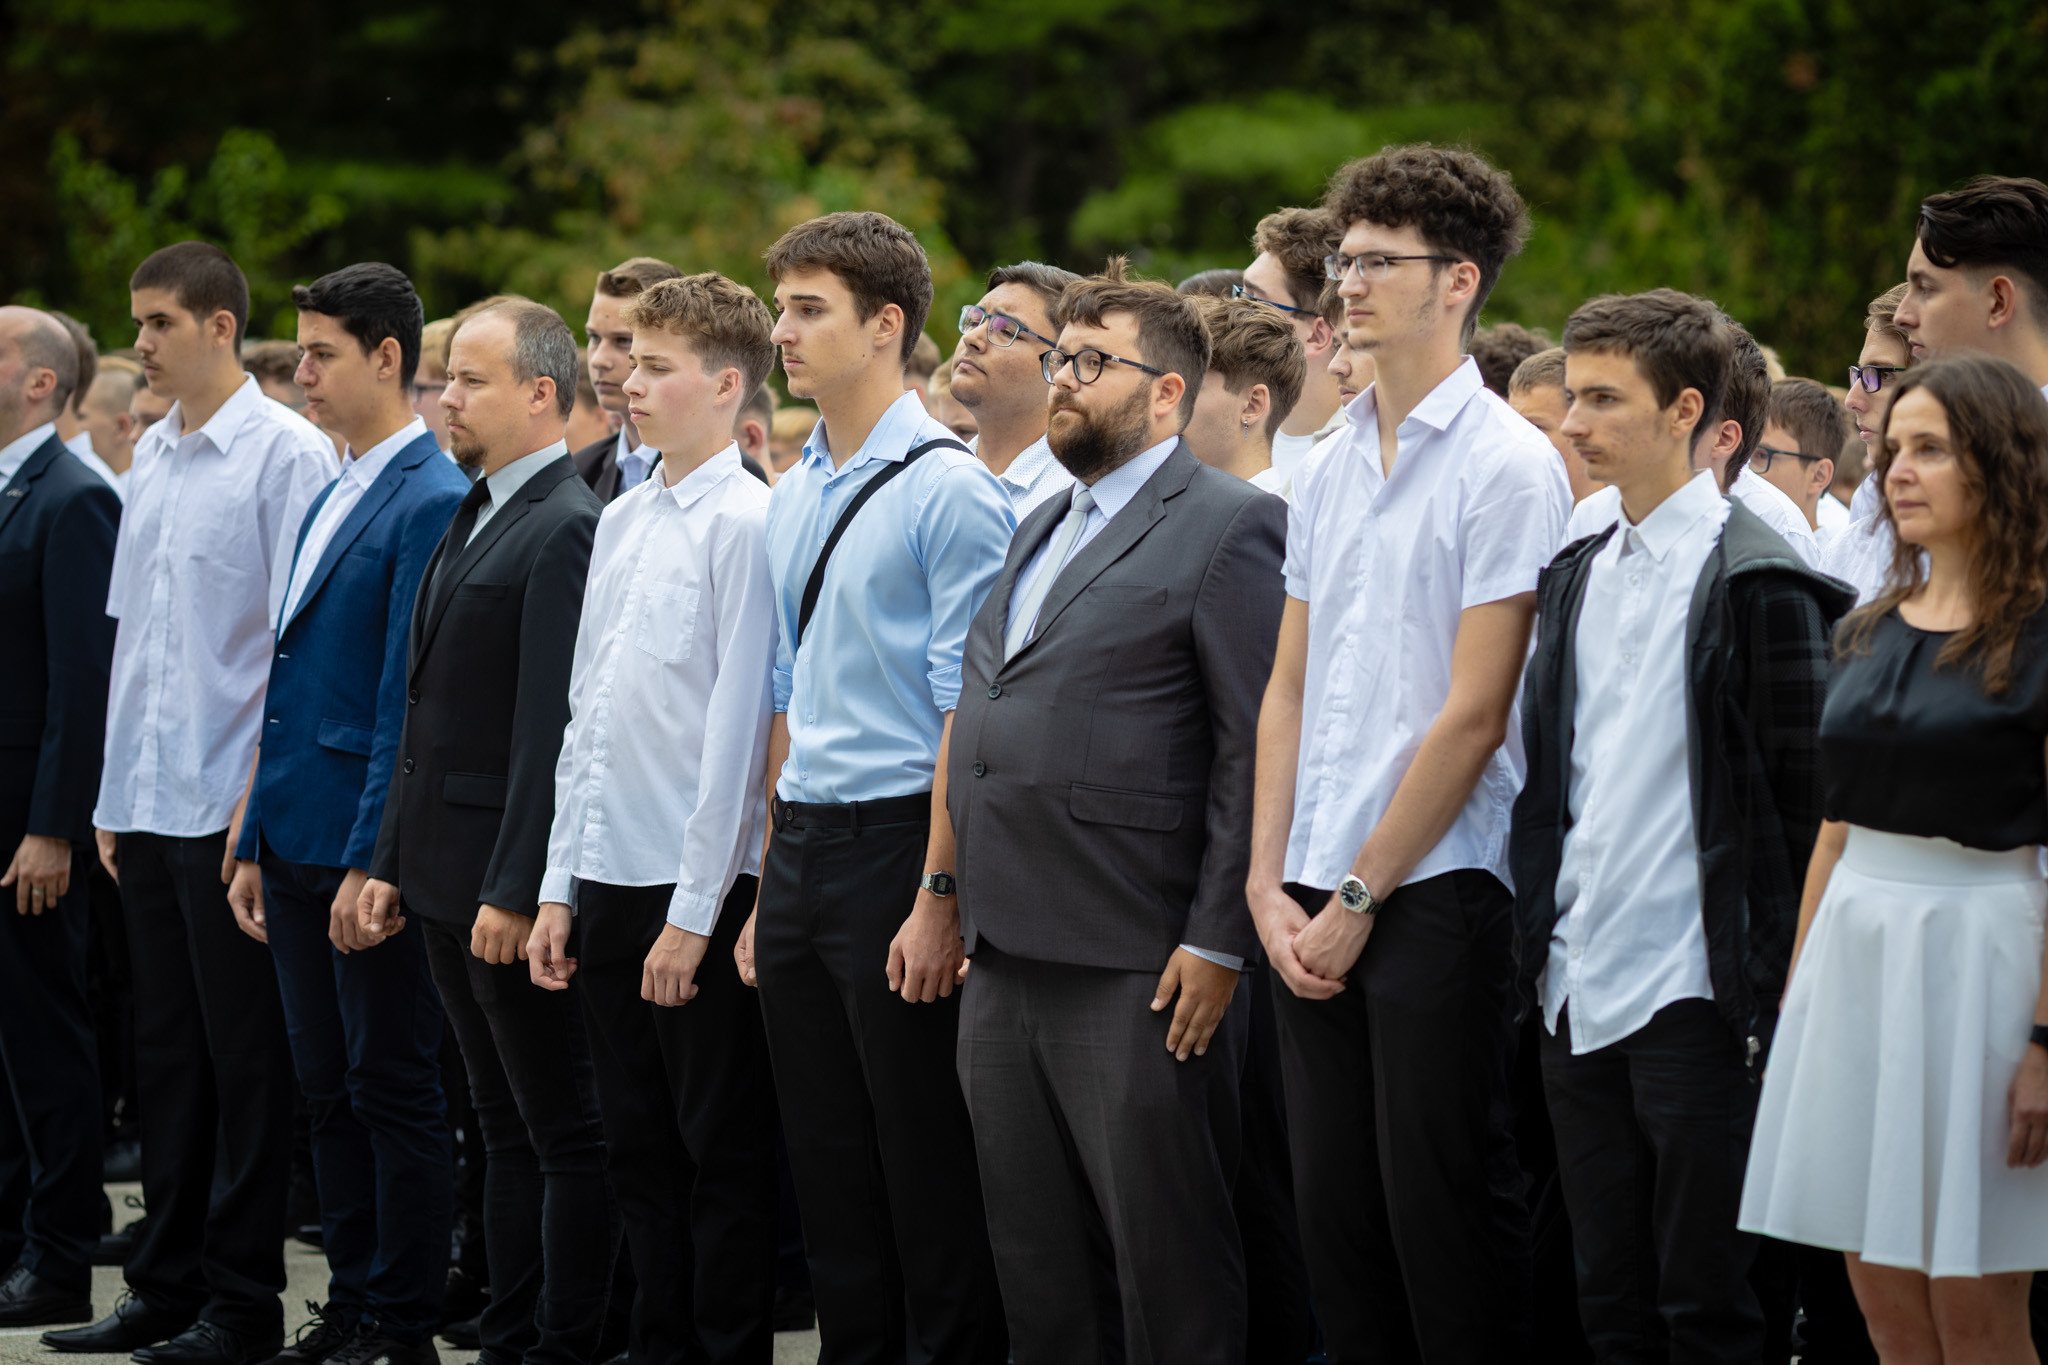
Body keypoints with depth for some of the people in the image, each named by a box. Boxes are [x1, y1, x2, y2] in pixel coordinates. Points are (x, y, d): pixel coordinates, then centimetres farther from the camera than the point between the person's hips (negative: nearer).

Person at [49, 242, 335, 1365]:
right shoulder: (152, 453, 14)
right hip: (149, 801, 7)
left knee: (245, 1056, -1)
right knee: (167, 1049, 12)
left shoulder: (287, 452, -9)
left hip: (233, 805, -7)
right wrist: (114, 790, 14)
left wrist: (264, 799, -15)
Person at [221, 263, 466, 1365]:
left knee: (392, 1089, -1)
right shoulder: (332, 500, 17)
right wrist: (257, 844, 17)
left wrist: (372, 860, -19)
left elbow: (407, 700, -17)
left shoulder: (431, 501, -13)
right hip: (298, 841, 9)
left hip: (370, 847, -9)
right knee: (329, 1089, 13)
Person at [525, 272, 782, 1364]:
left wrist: (695, 911, -14)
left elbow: (738, 726, -13)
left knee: (723, 1150, 1)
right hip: (609, 881, 8)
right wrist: (561, 887, 14)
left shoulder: (744, 523, -10)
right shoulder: (622, 520, 13)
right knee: (638, 1148, 13)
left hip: (699, 885, -8)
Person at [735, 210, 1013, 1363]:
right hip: (801, 845, 8)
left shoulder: (949, 489, -11)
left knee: (928, 1175, -2)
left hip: (897, 837, -8)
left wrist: (939, 897, -18)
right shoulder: (793, 499, 13)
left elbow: (967, 707, -14)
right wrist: (771, 890, 17)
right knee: (829, 1168, 12)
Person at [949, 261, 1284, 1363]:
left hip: (1140, 979, -9)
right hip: (1004, 961, 9)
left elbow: (1260, 753, -13)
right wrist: (968, 901, 17)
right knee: (1038, 1270, 12)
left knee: (1168, 1270, -2)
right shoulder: (1041, 532, 20)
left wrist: (1216, 944, -17)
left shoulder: (1228, 528, -8)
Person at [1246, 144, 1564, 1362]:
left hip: (1436, 890, -7)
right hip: (1322, 901, 7)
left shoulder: (1508, 465, -8)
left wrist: (1361, 895, -11)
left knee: (1444, 1206, -4)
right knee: (1335, 1210, 8)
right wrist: (1272, 882, 4)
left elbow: (1473, 713, -11)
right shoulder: (1333, 468, 14)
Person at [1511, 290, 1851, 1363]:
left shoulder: (1755, 580, -8)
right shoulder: (1576, 578, 14)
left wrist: (1775, 995, -11)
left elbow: (1802, 800, -9)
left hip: (1693, 995, -7)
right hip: (1576, 994, 7)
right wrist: (1535, 950, 11)